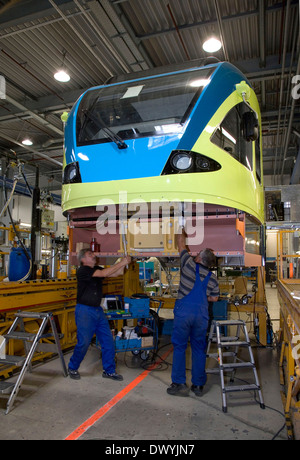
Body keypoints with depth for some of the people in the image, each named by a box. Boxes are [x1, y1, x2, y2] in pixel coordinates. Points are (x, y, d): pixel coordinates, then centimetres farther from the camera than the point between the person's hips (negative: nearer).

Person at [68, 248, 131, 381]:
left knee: (108, 341, 6)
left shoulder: (96, 269, 11)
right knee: (83, 342, -2)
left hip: (98, 310, 8)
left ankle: (109, 371, 18)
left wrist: (124, 262, -7)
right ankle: (72, 368, 22)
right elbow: (103, 273, -22)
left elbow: (116, 273, 8)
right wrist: (121, 263, -19)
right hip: (84, 310, -7)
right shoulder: (82, 270, -12)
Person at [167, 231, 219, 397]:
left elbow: (181, 243, 9)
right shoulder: (213, 278, 7)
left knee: (179, 347, 6)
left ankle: (179, 384, 11)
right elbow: (214, 298, 17)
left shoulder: (189, 265, -4)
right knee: (199, 349, 13)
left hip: (183, 313, -3)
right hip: (201, 315, 4)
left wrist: (182, 233, 25)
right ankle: (198, 385, 21)